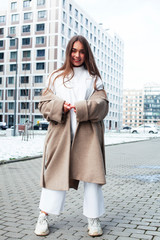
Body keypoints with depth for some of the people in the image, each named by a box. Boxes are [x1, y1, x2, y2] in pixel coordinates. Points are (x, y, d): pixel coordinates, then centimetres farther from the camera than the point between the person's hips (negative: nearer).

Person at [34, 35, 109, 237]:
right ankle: (43, 217, 12)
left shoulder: (93, 79, 14)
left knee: (91, 172, -2)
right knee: (55, 172, 1)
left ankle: (93, 219, 10)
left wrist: (83, 108, -17)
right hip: (60, 133, 0)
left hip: (87, 134, 0)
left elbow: (102, 104, 1)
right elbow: (44, 103, 9)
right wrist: (59, 106, -12)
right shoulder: (56, 77, 16)